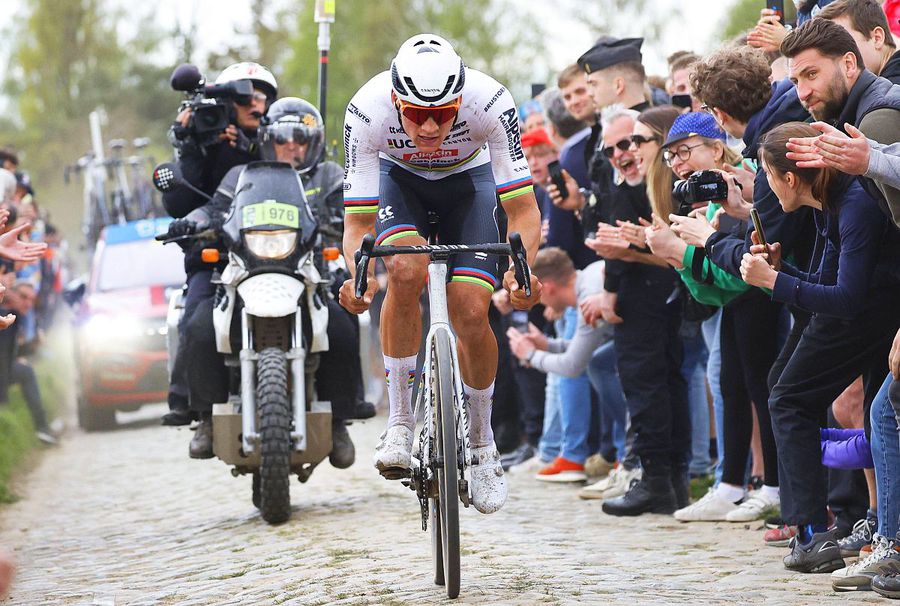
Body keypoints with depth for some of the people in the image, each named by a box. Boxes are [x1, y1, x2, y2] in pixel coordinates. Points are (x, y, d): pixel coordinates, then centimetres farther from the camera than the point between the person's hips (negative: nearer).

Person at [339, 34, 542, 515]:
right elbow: (358, 221, -30)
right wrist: (358, 276, -50)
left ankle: (482, 441, 11)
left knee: (471, 315, -15)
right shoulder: (367, 112, -35)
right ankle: (400, 421, -17)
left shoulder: (490, 103, -36)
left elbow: (522, 209, -31)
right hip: (399, 179, 0)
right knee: (405, 270, -31)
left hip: (468, 179, 0)